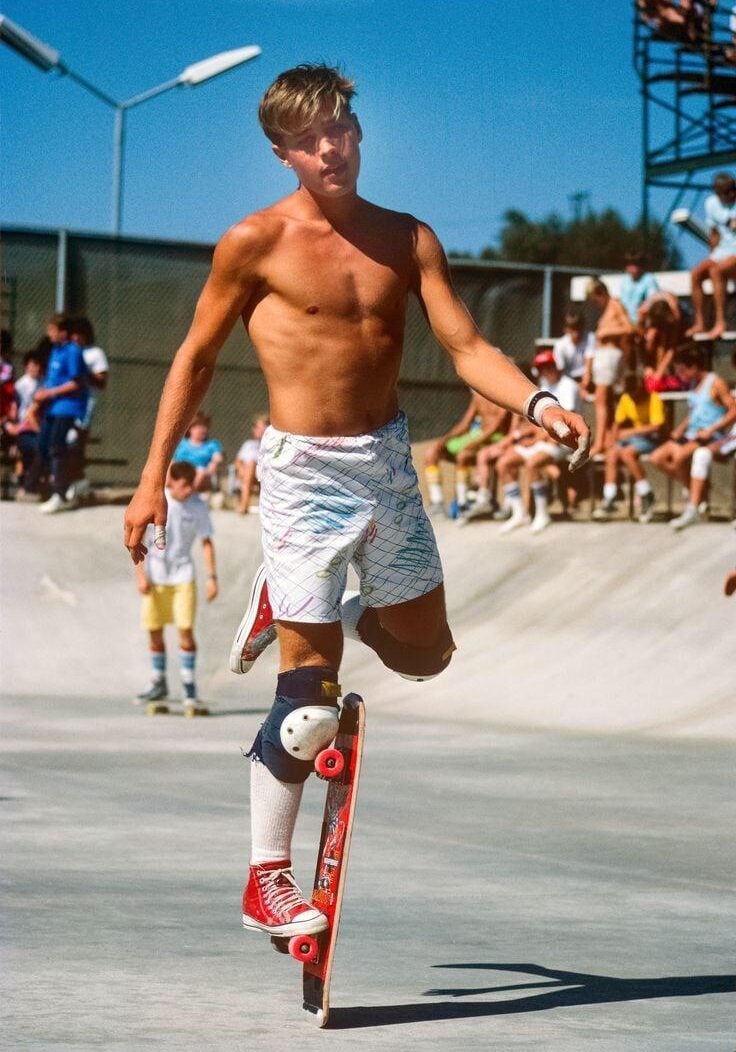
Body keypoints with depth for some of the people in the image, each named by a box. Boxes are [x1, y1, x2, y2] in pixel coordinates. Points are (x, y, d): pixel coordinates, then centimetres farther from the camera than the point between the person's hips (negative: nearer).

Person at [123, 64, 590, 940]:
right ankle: (266, 883, 7)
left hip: (388, 466, 5)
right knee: (310, 698, -6)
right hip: (304, 473, -5)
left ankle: (296, 605, 41)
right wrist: (152, 479, 0)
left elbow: (466, 347, -2)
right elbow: (196, 357, 2)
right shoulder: (256, 242, -7)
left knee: (425, 654, 17)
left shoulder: (406, 239, 4)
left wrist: (539, 406, -21)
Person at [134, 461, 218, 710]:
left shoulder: (197, 505, -6)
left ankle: (189, 689, -4)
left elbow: (206, 542, 0)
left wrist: (212, 577, -7)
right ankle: (159, 685, 21)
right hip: (154, 575, 1)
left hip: (183, 575, -1)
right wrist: (140, 574, -8)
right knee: (154, 632, 6)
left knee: (186, 630, -9)